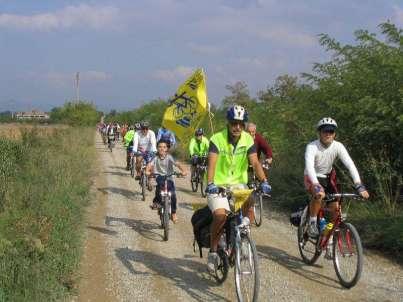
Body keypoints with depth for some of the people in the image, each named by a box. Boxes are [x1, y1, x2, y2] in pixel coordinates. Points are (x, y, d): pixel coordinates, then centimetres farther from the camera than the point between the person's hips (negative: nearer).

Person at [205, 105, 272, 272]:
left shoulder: (248, 139, -3)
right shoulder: (217, 139, -12)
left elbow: (255, 162, -13)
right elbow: (212, 163, -23)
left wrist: (263, 181, -30)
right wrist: (210, 184, -40)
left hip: (238, 183, 3)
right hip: (218, 185, -3)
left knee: (249, 204, -27)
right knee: (220, 214, -27)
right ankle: (213, 252, -6)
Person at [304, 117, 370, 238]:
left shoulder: (338, 146, -17)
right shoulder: (312, 147, -27)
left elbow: (350, 165, -25)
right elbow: (309, 166, -41)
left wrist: (359, 185, -39)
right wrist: (317, 186, -57)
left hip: (328, 177, 4)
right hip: (312, 178, -4)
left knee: (335, 206, -9)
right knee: (319, 195, -35)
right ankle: (312, 223, -16)